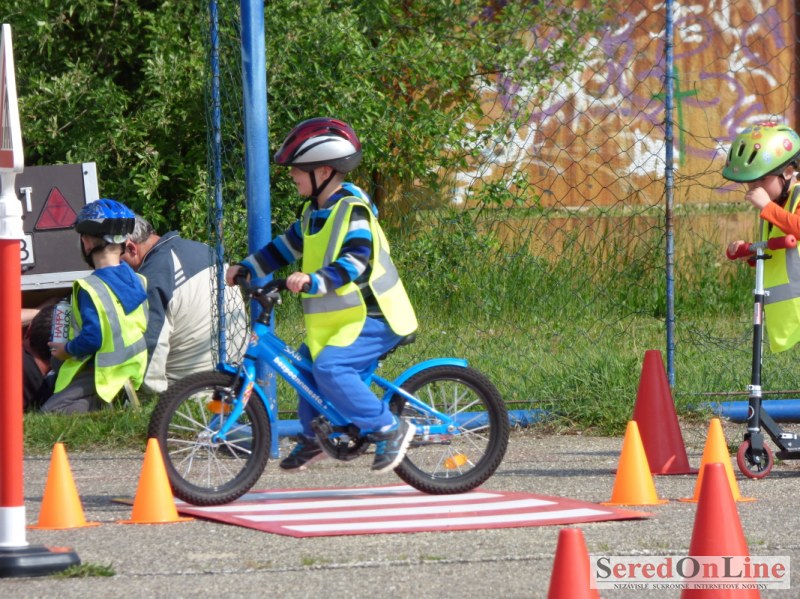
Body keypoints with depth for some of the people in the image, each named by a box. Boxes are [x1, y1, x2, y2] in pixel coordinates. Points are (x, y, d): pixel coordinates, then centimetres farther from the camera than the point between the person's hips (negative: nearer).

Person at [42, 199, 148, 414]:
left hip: (103, 377, -8)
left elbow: (92, 339, -23)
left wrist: (66, 350, -4)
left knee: (49, 413, -14)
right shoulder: (137, 281, 4)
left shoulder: (90, 288, -18)